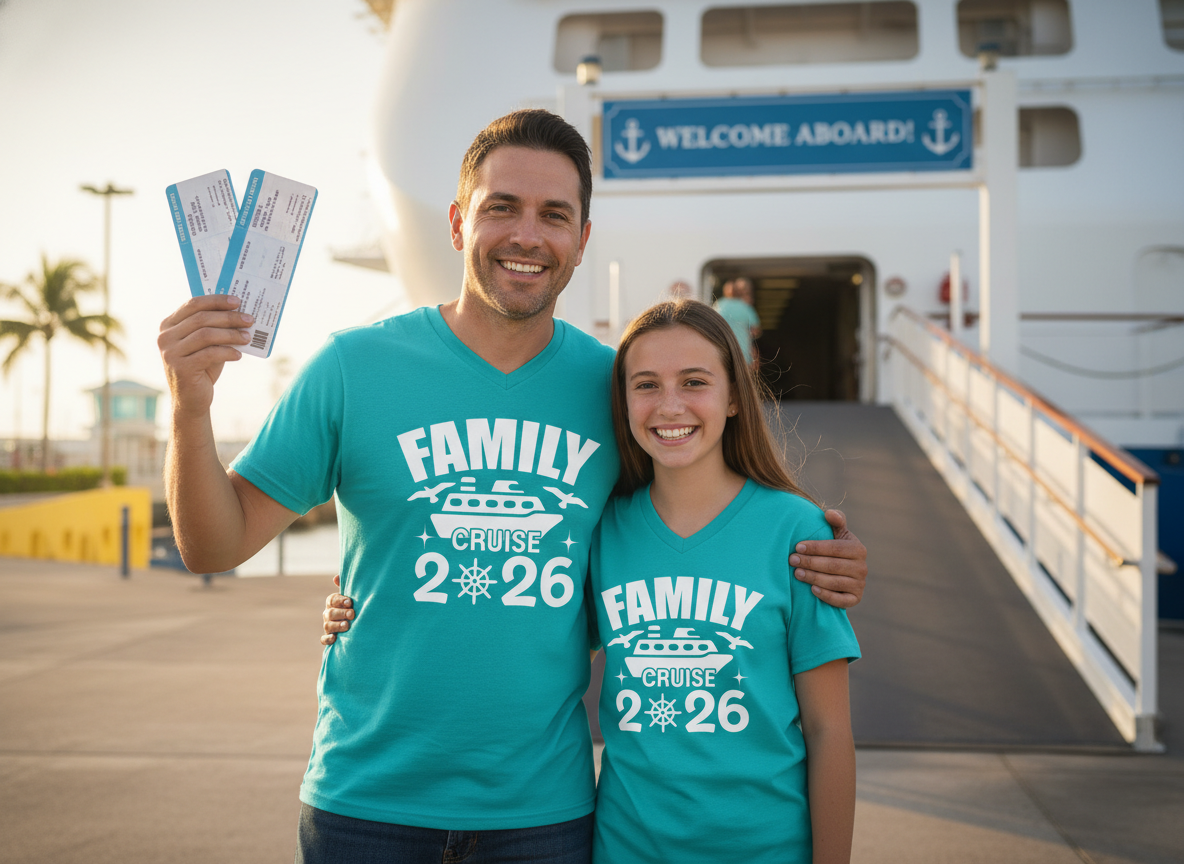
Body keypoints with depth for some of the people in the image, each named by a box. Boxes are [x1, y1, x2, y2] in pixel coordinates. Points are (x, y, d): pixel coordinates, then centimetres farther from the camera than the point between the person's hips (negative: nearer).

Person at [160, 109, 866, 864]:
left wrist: (818, 567, -6)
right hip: (367, 802, -1)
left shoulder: (615, 384, -1)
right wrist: (192, 407, -22)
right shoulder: (355, 367, -7)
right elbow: (218, 545, -5)